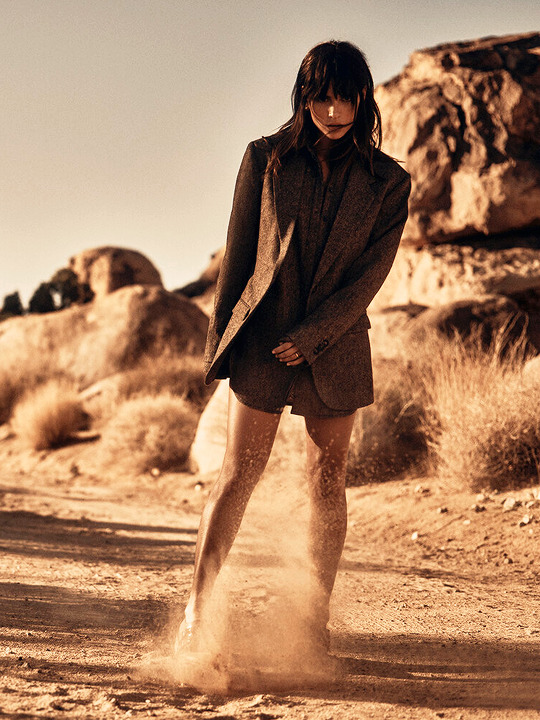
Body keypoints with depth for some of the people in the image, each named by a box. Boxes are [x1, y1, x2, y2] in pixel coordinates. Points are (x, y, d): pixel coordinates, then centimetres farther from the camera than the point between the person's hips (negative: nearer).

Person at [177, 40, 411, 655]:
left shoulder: (388, 182, 0)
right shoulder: (266, 160, 0)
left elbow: (372, 271, -5)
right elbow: (238, 254, 4)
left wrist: (310, 337, -13)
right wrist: (220, 338, 5)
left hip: (335, 348, 1)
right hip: (262, 339, -1)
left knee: (327, 482, 6)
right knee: (237, 475, -2)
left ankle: (317, 617, 16)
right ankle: (197, 610, 2)